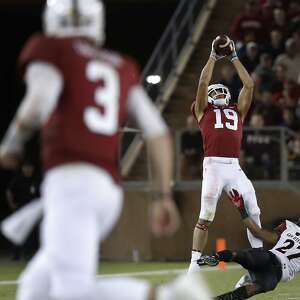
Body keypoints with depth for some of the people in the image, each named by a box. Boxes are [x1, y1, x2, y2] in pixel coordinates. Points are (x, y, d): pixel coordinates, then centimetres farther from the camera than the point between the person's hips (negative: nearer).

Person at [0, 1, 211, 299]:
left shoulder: (50, 50, 8)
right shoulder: (121, 68, 24)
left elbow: (39, 102, -13)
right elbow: (157, 131, 14)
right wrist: (163, 197, 14)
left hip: (71, 183, -7)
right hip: (109, 189, 7)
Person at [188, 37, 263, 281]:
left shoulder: (238, 112, 24)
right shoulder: (204, 111, 16)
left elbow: (249, 85, 20)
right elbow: (203, 83, 5)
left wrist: (234, 58, 21)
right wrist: (214, 57, 11)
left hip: (235, 167, 4)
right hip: (213, 165, -4)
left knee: (253, 212, -1)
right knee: (206, 216, -7)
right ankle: (195, 264, -2)